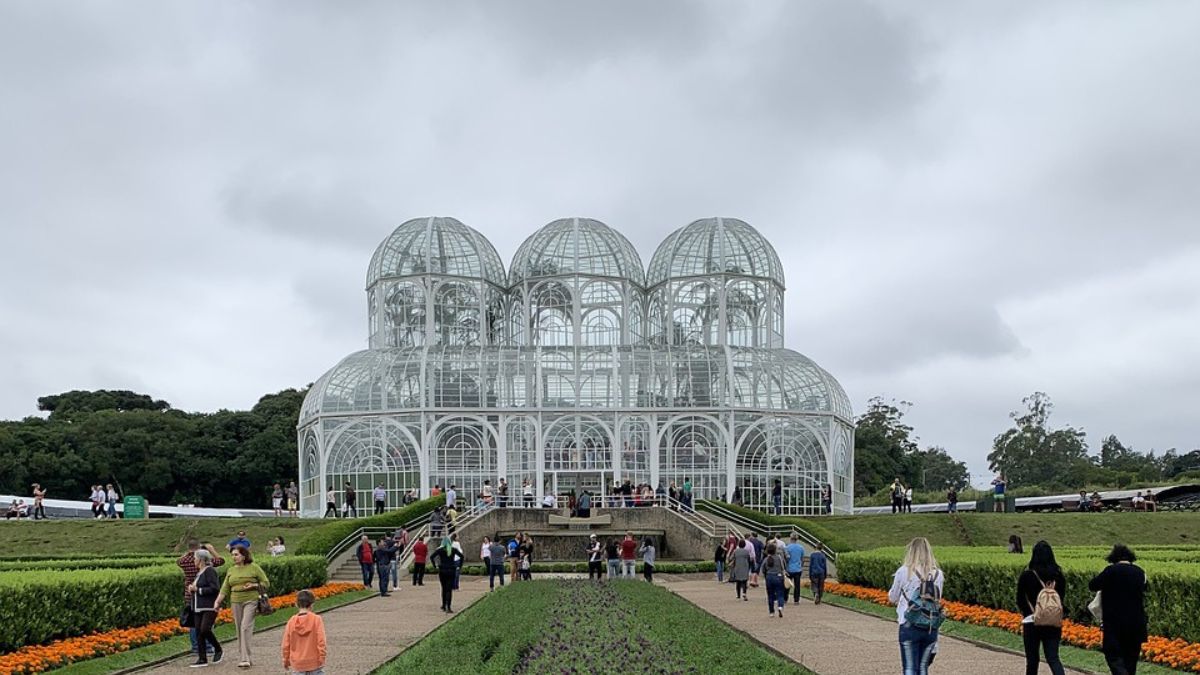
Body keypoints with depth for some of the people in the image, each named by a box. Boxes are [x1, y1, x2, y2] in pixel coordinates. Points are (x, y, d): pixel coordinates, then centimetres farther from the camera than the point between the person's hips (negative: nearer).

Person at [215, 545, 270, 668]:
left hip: (251, 601, -5)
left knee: (246, 627, -15)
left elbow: (266, 583, 1)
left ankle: (245, 659, -17)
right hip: (236, 602, 5)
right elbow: (225, 589, 9)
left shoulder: (254, 567, -1)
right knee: (239, 630, 6)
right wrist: (217, 602, -3)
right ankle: (242, 657, 15)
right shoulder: (231, 571, 11)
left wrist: (253, 585, -14)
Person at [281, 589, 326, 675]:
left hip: (298, 664, 2)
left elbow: (285, 645, 1)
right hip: (315, 662, -2)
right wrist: (322, 658, -6)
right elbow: (321, 641, -14)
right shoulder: (316, 619, -10)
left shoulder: (291, 621, -3)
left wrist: (286, 661, 14)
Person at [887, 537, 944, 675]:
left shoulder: (904, 572, -8)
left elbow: (892, 598, 5)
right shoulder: (938, 574, 0)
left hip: (909, 626, -3)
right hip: (931, 628, 3)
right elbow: (938, 599, 9)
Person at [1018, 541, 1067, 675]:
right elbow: (1062, 599, 7)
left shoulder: (1026, 576, -9)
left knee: (1032, 659, 11)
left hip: (1031, 622, -2)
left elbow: (1020, 600, -3)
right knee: (1053, 658, 4)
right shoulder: (1059, 576, -1)